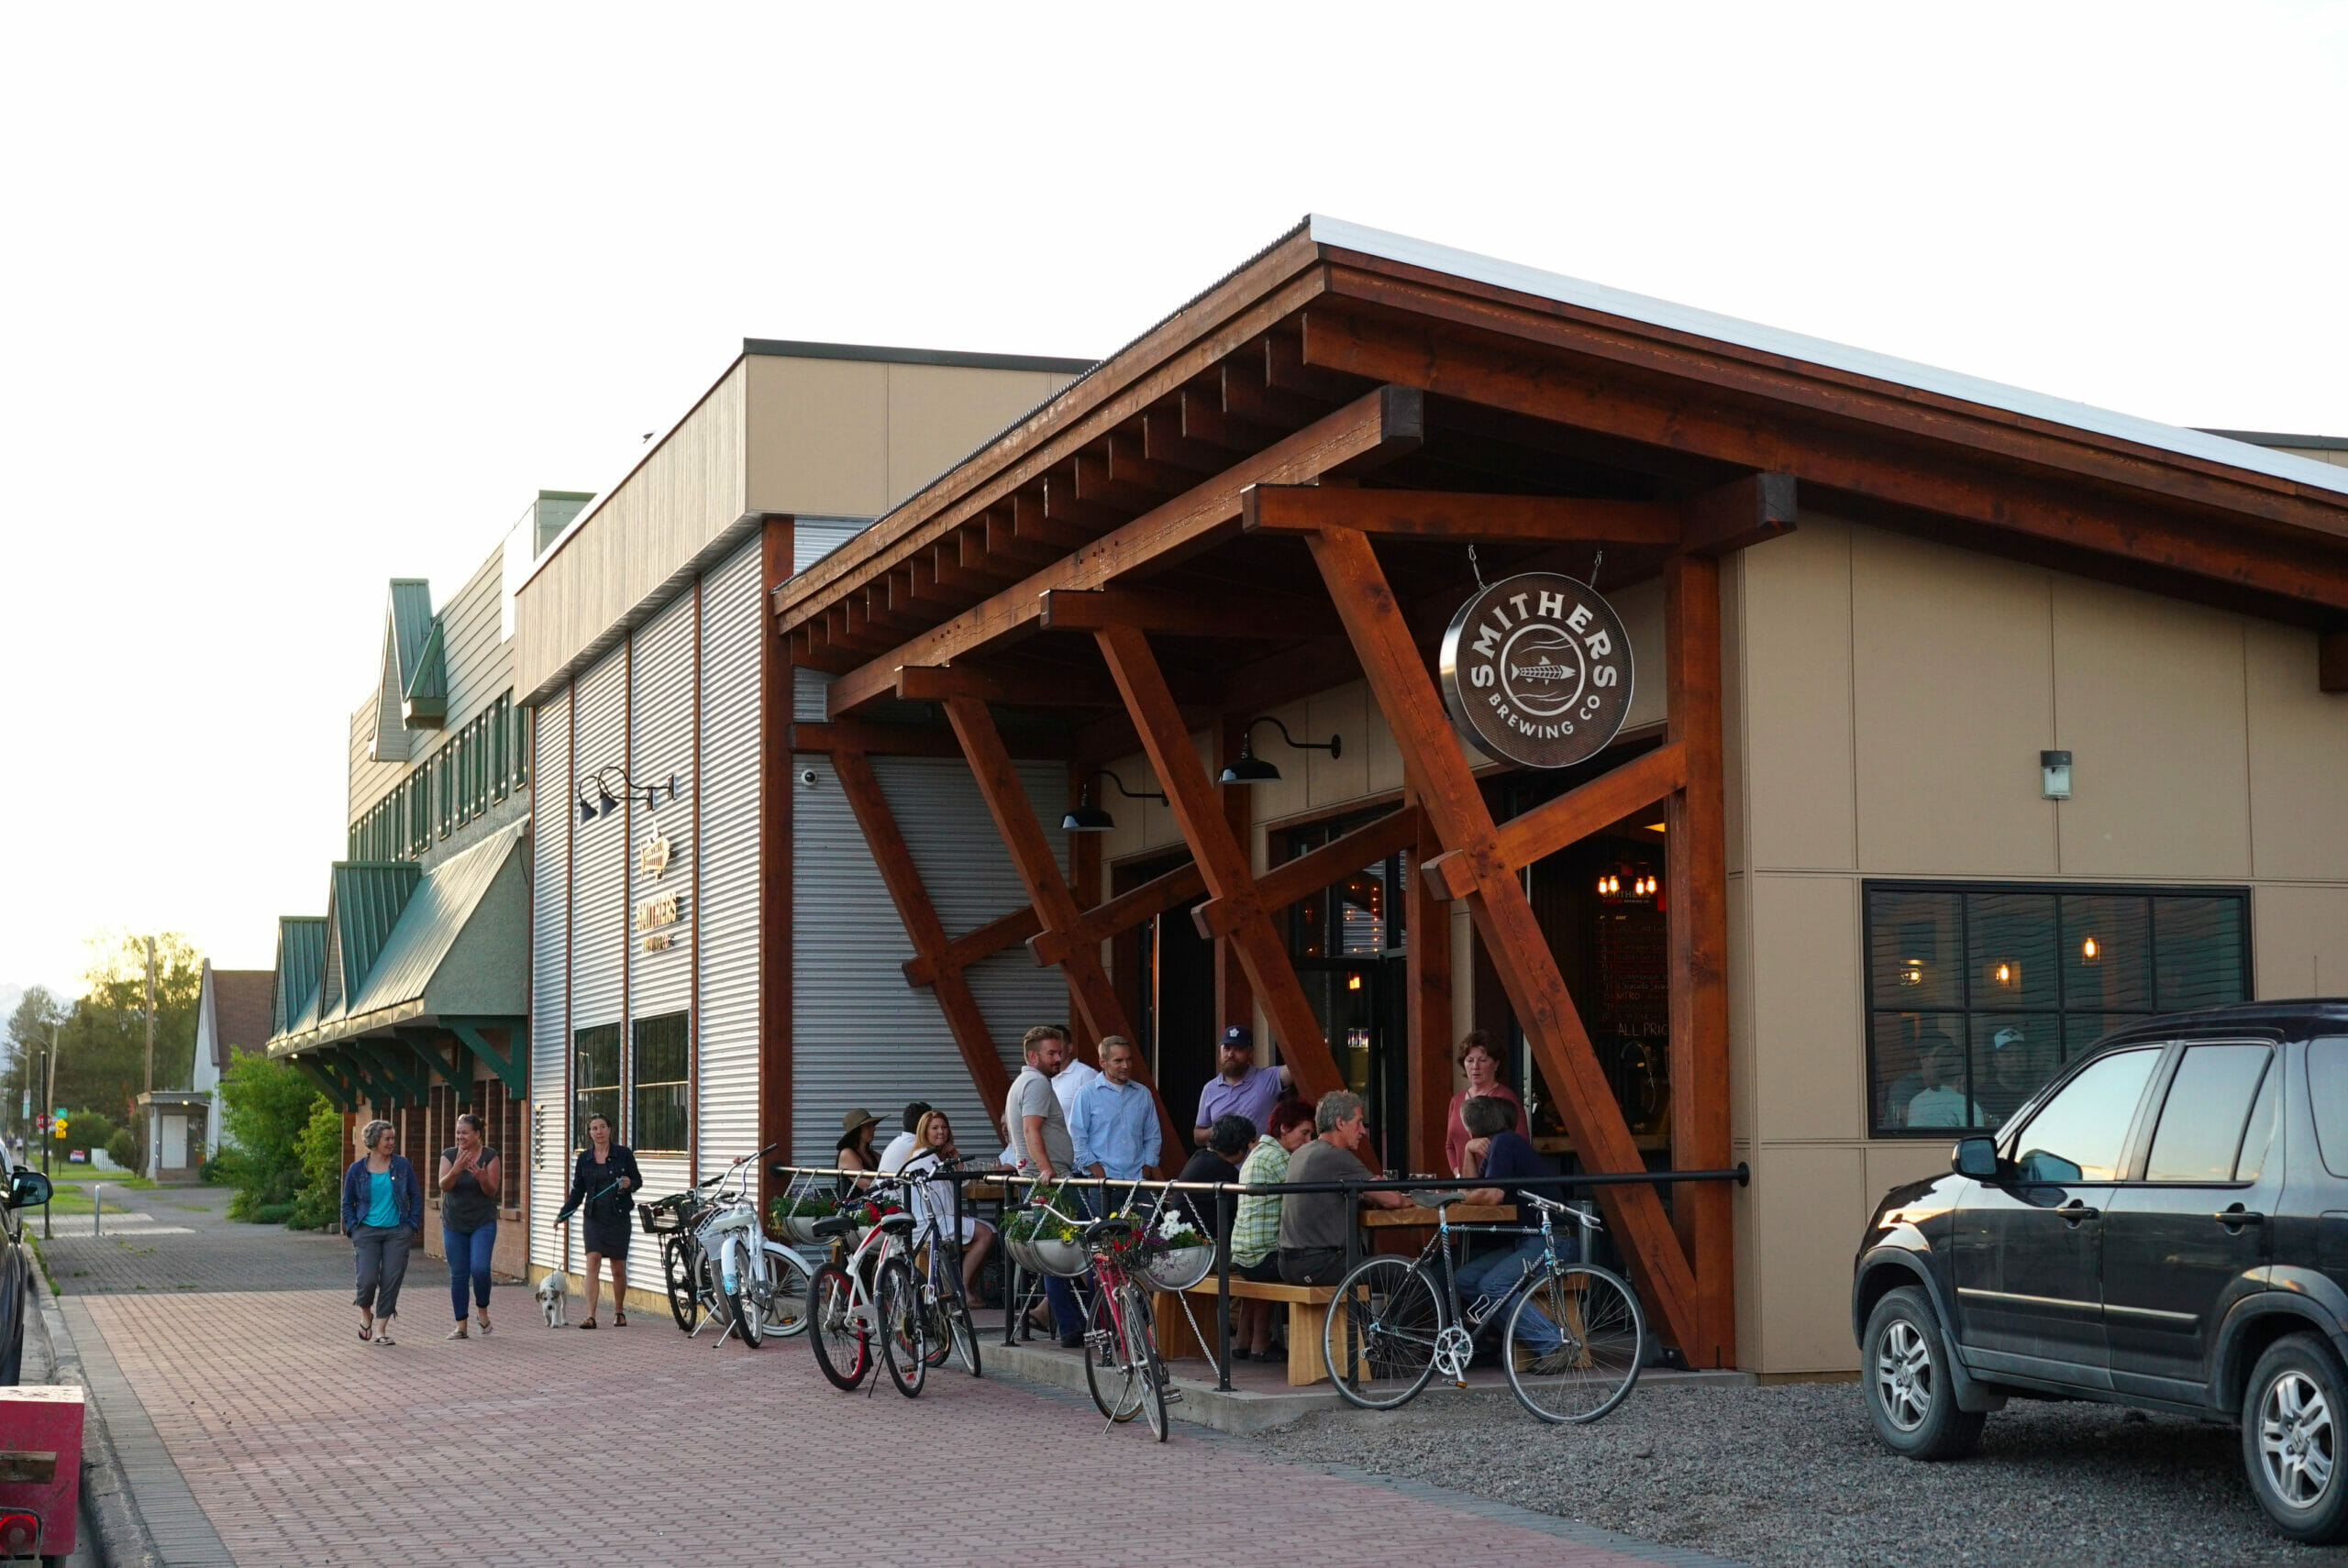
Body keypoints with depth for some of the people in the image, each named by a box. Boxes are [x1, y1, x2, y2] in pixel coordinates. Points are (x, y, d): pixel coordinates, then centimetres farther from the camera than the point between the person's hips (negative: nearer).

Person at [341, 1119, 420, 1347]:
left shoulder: (402, 1165, 4)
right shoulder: (357, 1169, 2)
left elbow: (416, 1197, 10)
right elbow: (347, 1203, 11)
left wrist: (413, 1226, 2)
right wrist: (353, 1229, 0)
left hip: (398, 1233, 1)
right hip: (368, 1232, -1)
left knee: (391, 1281, -3)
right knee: (368, 1279, -11)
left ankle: (381, 1329, 7)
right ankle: (365, 1313, 21)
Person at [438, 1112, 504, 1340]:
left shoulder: (489, 1156, -3)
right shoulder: (449, 1156, 2)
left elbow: (492, 1191, -6)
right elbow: (444, 1186, -10)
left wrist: (483, 1178, -27)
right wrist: (456, 1170, -30)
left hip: (483, 1223, -2)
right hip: (454, 1224, 2)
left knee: (479, 1268, -17)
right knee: (458, 1274, 2)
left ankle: (483, 1311, 8)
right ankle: (461, 1325, 9)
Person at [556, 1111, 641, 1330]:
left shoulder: (623, 1153, 0)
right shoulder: (584, 1159, 7)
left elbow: (638, 1181, 6)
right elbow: (578, 1191, 10)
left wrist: (630, 1184, -17)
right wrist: (563, 1214, 0)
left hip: (619, 1217, -1)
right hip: (595, 1218, 1)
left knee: (618, 1268, 7)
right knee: (593, 1262, -13)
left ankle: (619, 1312, 27)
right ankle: (591, 1316, -17)